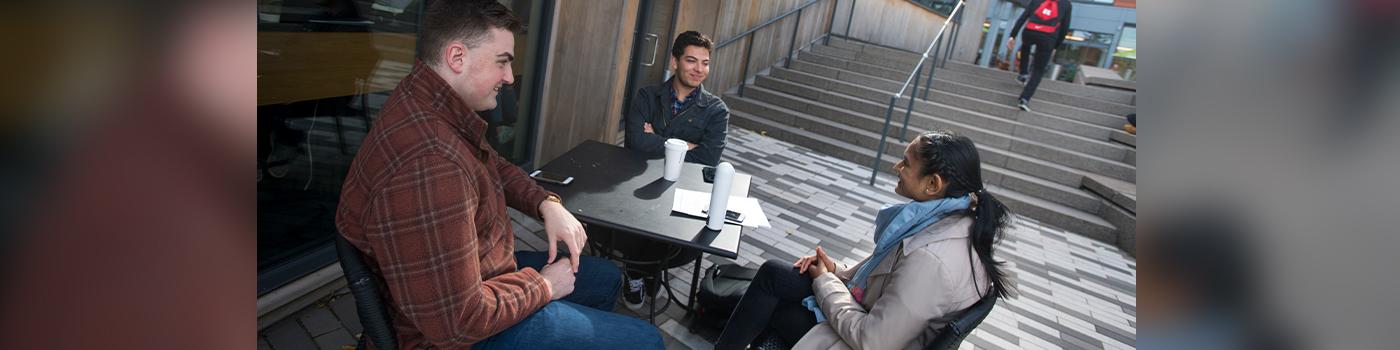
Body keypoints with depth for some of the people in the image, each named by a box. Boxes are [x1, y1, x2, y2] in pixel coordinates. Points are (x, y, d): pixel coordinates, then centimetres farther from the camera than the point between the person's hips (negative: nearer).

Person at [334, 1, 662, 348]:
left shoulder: (436, 106, -4)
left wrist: (548, 204, -3)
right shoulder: (426, 164, -37)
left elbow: (495, 166, 15)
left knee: (606, 278, 24)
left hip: (484, 271, 10)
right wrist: (542, 286, -17)